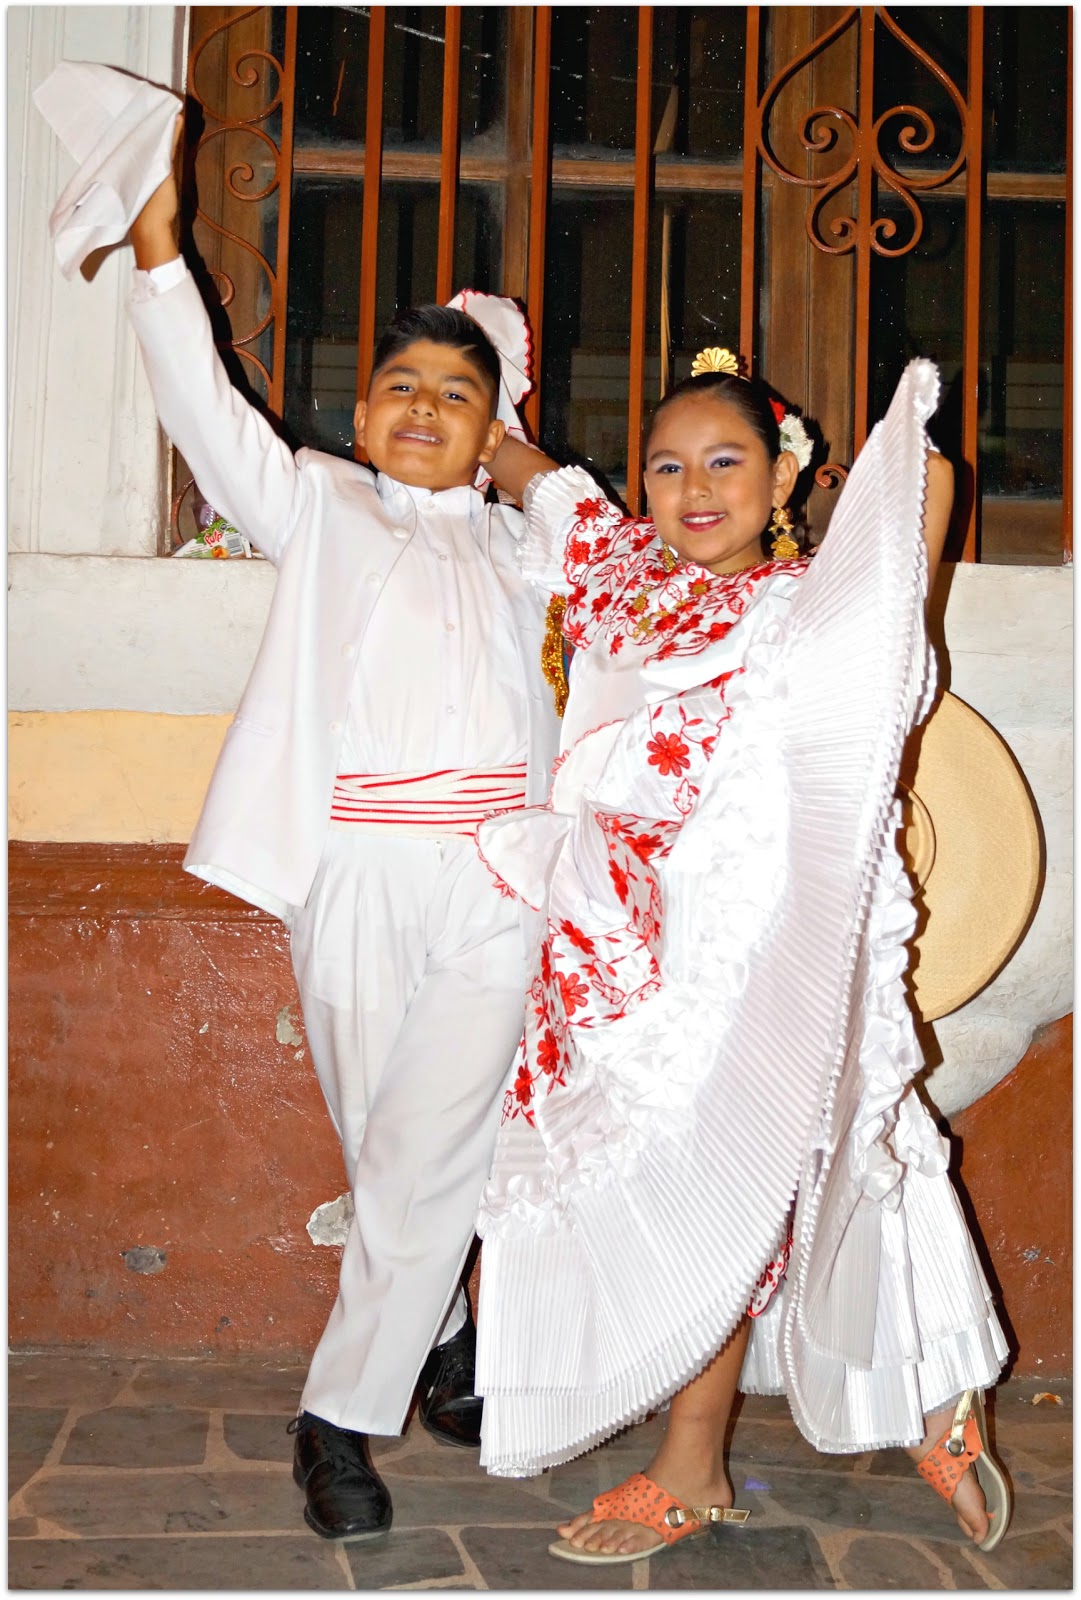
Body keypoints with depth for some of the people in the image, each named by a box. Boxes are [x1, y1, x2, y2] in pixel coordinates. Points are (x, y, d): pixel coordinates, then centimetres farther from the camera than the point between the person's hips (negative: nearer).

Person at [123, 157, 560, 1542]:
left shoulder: (517, 544, 22)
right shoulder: (318, 506, 13)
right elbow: (208, 417, -1)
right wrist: (159, 260, -11)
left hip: (497, 880, 2)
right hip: (355, 871, -1)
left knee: (434, 1155, -4)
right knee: (378, 1147, 6)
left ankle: (343, 1417, 9)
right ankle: (439, 1339, 30)